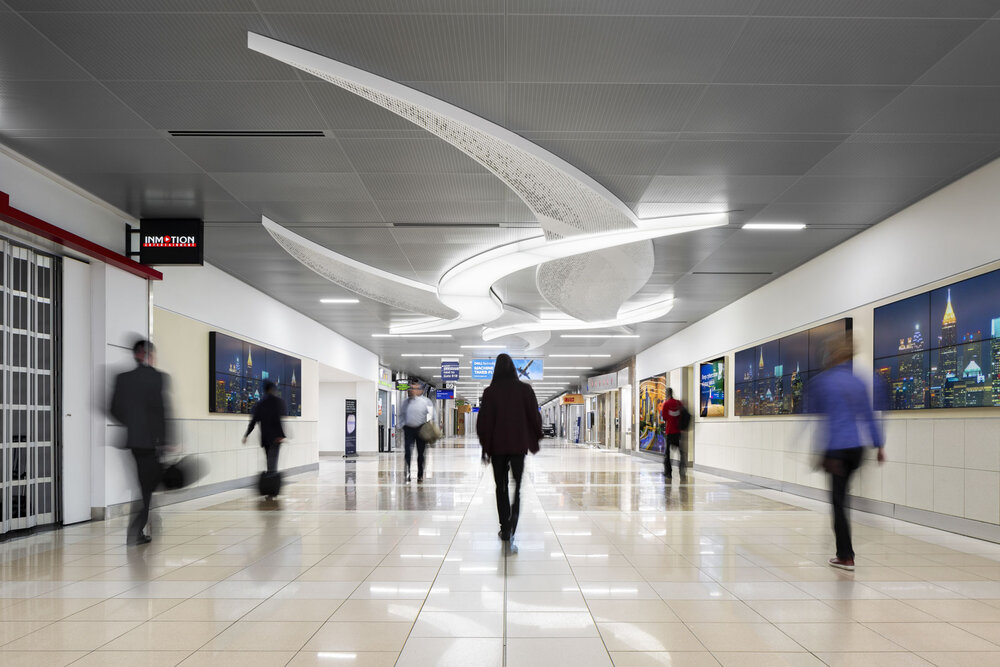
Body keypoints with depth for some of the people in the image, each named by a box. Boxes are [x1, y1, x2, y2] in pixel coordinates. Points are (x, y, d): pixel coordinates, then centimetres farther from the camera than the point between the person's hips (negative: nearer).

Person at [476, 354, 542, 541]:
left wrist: (485, 447, 4)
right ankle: (514, 514, -17)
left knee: (501, 486, 9)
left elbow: (483, 421, -4)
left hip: (497, 446, 0)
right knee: (518, 482, 9)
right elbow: (535, 416, -1)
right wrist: (536, 440, 11)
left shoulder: (490, 392, -5)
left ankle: (505, 528, 8)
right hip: (519, 444, 0)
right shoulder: (525, 389, -3)